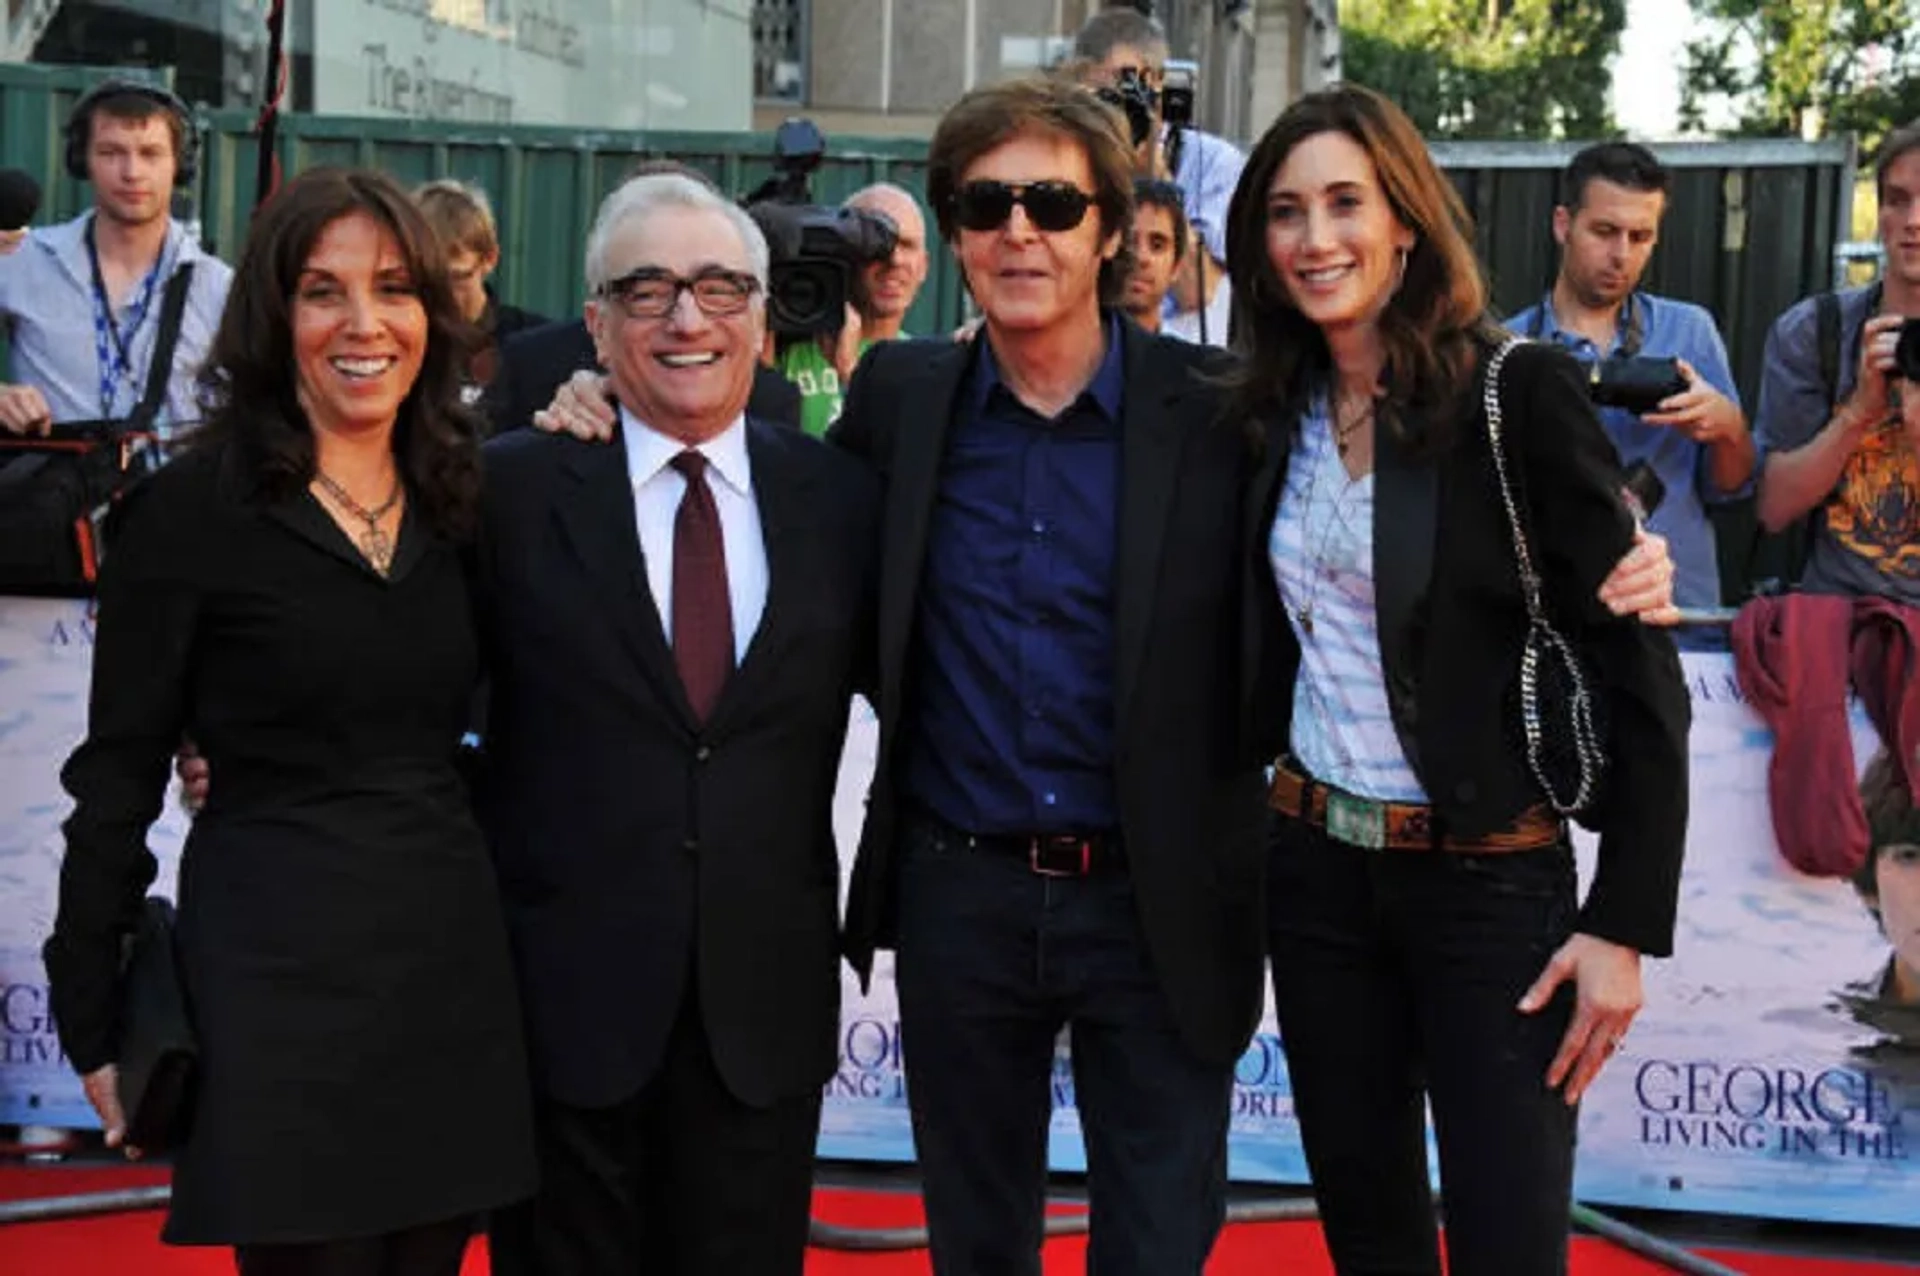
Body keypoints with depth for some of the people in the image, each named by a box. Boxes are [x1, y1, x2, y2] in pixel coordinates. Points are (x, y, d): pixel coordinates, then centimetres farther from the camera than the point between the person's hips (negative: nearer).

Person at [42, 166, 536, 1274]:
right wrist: (94, 1021, -4)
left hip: (453, 966, 5)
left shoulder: (461, 498, 10)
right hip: (281, 983, -5)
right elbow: (118, 777, -4)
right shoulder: (191, 510, -6)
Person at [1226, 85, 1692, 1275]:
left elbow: (1640, 672, -13)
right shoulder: (1277, 413, 5)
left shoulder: (1522, 392, -13)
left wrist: (1626, 923, -15)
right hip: (1313, 868, 5)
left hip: (1488, 879, -5)